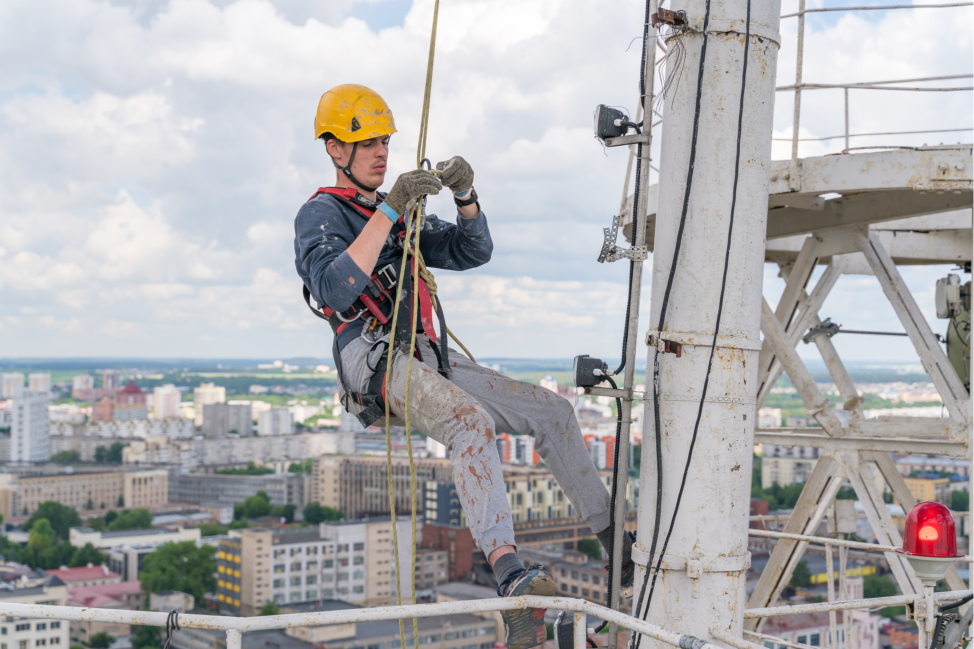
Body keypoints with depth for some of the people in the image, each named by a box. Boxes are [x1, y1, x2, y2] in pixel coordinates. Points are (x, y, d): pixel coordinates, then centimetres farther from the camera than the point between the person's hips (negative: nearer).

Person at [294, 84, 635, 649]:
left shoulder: (399, 218, 28)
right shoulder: (321, 214, 2)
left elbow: (473, 251, 19)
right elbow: (335, 290, -19)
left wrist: (466, 193, 0)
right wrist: (388, 211, -23)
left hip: (431, 362, 8)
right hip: (377, 363, -8)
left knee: (553, 412, 3)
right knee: (474, 423, -36)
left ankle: (615, 543, 10)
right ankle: (510, 575, -49)